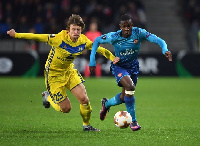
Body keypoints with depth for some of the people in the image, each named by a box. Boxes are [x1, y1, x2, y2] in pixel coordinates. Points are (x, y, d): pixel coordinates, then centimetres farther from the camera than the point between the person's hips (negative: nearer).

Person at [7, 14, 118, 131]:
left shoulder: (84, 41, -12)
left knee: (84, 99, -11)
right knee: (66, 108, -3)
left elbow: (99, 49, 1)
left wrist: (113, 57, -11)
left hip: (69, 71, 5)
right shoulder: (60, 39, -28)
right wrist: (16, 35, -26)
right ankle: (48, 97, 28)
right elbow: (37, 37, -25)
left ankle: (87, 125, 14)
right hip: (54, 74, -5)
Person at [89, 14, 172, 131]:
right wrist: (92, 60, -12)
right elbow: (97, 41, -8)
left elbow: (157, 40, -26)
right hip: (119, 66, -4)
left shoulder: (138, 33, -21)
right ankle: (133, 121, -17)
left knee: (124, 97, 11)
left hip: (133, 66, 4)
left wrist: (165, 50, -46)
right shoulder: (114, 37, -22)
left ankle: (106, 104, 45)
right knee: (130, 87, -29)